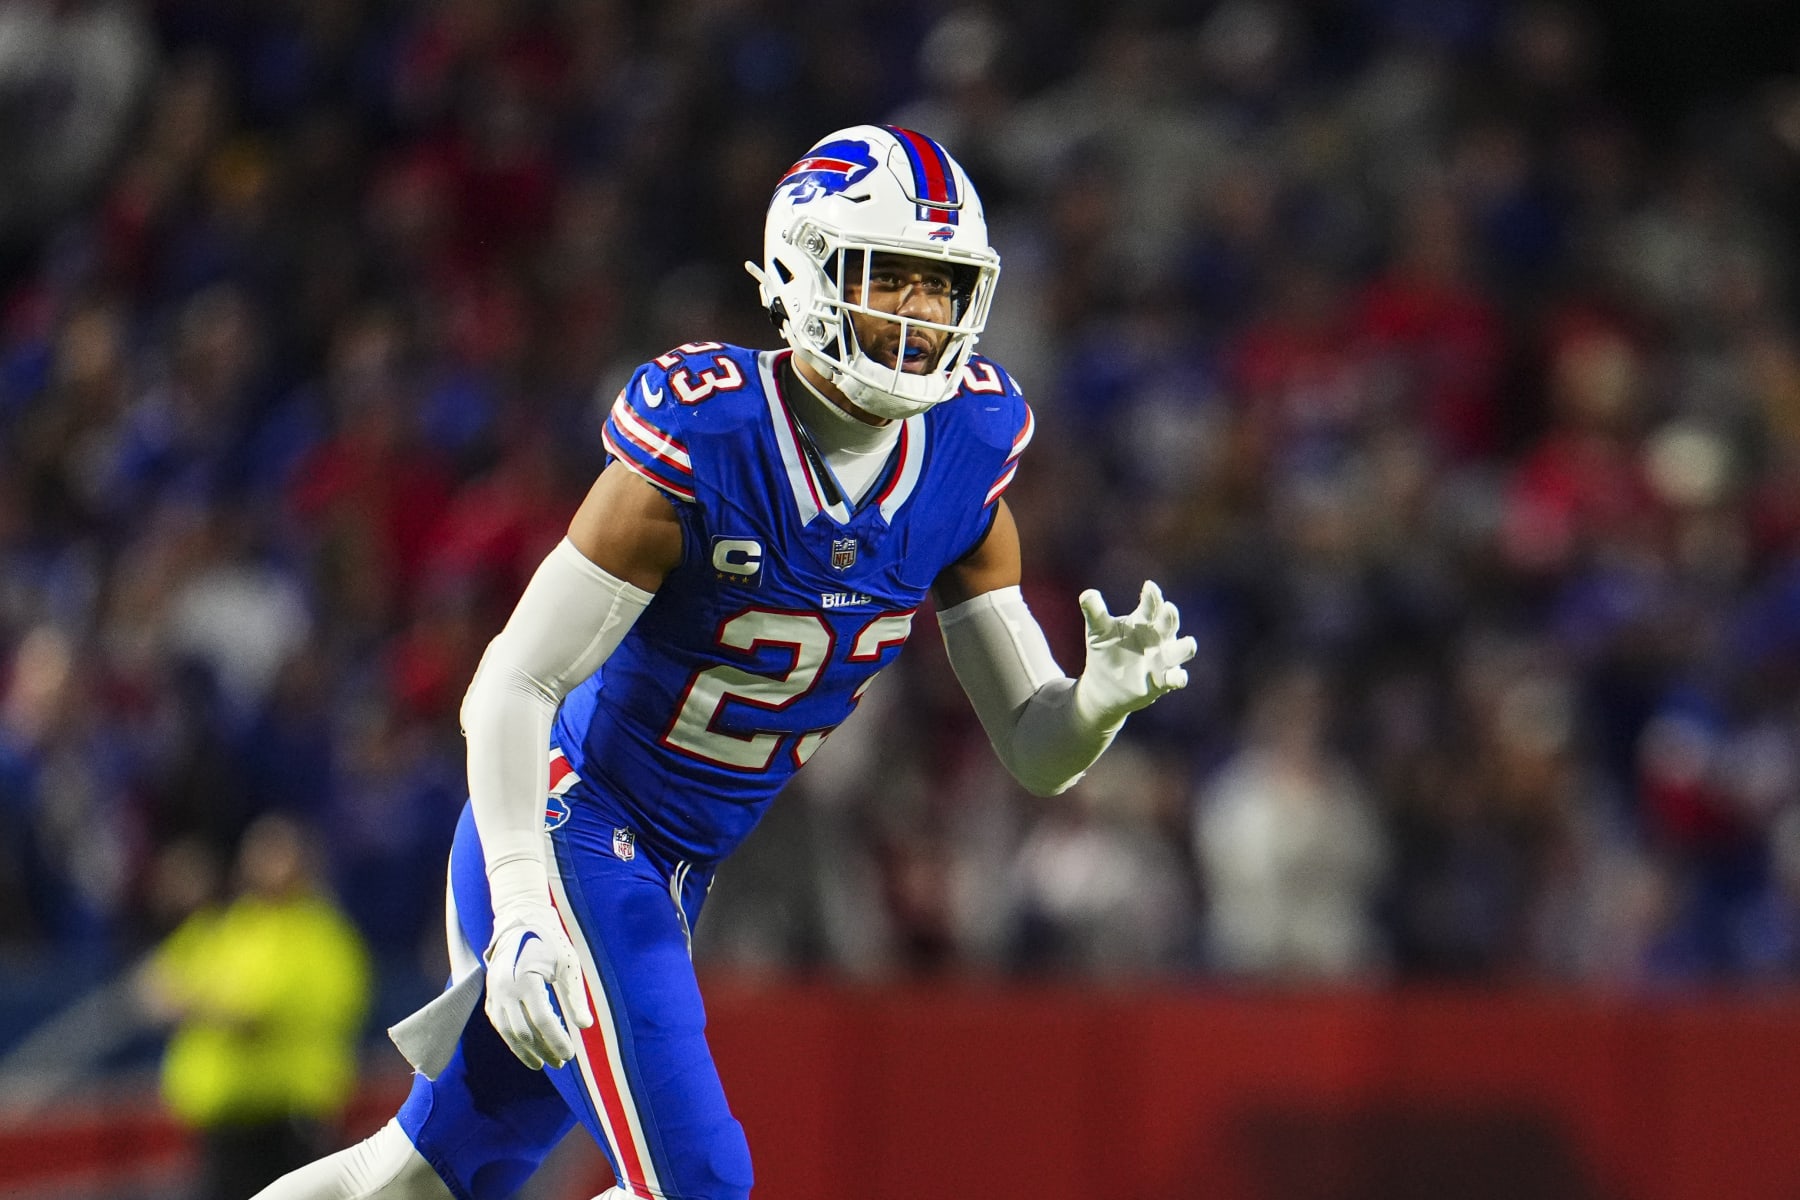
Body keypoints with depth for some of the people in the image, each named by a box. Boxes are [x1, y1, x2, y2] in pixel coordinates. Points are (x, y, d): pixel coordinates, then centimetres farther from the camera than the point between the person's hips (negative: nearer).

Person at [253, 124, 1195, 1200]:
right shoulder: (701, 448, -22)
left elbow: (1038, 751, 1)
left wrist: (1105, 695, -23)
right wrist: (523, 911, -31)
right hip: (567, 829, -7)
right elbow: (511, 689, -20)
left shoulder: (961, 474, -4)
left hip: (675, 871, 7)